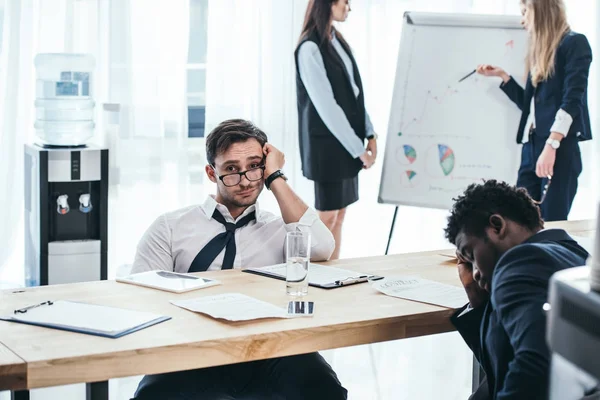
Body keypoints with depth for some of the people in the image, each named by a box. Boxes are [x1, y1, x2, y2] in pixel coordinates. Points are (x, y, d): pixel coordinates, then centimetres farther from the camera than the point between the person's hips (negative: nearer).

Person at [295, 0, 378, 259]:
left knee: (340, 214, 10)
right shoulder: (310, 49, -16)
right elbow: (326, 106, -18)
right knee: (327, 216, -1)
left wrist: (369, 134, 6)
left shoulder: (337, 40, 10)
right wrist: (358, 148, -16)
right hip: (327, 143, -8)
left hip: (348, 141, 8)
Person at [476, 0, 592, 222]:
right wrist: (503, 76, 19)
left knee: (552, 224, -12)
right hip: (531, 146, 8)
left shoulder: (574, 43, -1)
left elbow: (572, 100, -13)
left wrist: (551, 145, -23)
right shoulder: (540, 51, 23)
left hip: (559, 147, -8)